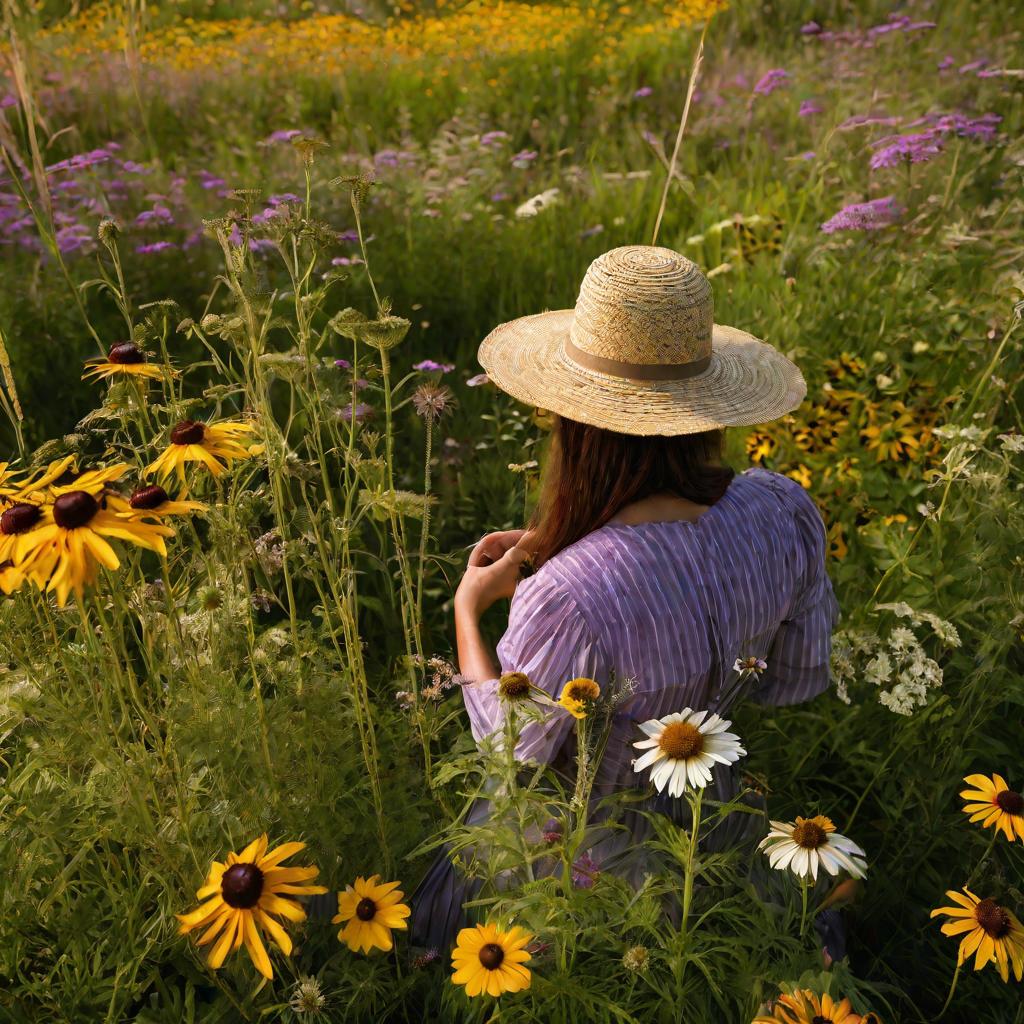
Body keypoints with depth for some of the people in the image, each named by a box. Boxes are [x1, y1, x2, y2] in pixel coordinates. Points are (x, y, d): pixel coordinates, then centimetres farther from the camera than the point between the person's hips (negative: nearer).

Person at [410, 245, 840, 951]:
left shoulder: (568, 600, -41)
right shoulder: (786, 513, -23)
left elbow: (513, 749, -19)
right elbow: (798, 679, -4)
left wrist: (467, 610, -6)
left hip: (584, 843, -5)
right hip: (711, 809, 6)